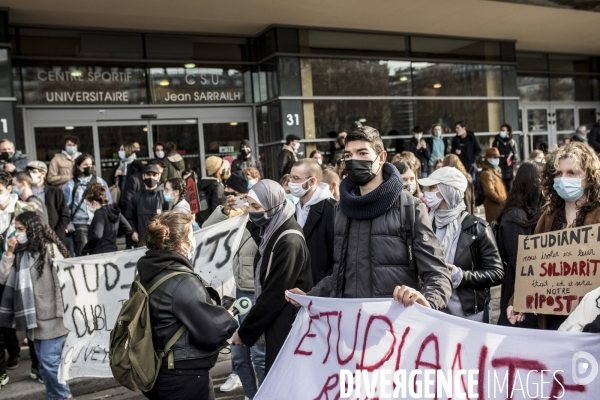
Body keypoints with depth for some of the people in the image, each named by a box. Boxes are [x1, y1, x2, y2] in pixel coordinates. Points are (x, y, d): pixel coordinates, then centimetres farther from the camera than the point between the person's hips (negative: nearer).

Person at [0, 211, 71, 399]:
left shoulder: (49, 248, -9)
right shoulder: (20, 253, 9)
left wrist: (61, 312, -12)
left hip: (50, 317, -6)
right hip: (33, 318, 6)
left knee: (50, 362, -6)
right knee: (44, 365, 13)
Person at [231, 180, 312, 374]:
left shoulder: (289, 242, -21)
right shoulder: (273, 232, 7)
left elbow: (274, 295, -19)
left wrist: (245, 331, -10)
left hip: (287, 330, -9)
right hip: (277, 327, 9)